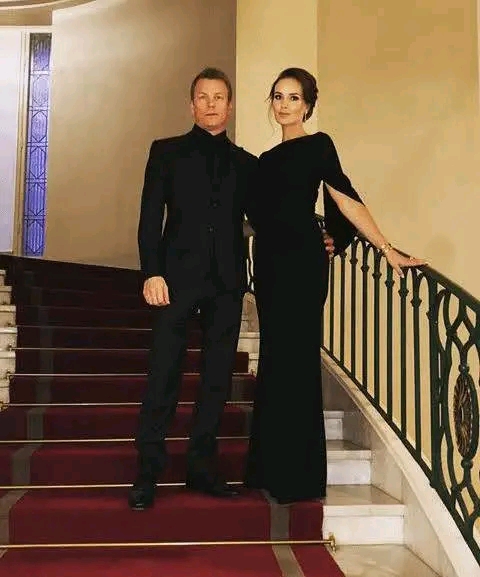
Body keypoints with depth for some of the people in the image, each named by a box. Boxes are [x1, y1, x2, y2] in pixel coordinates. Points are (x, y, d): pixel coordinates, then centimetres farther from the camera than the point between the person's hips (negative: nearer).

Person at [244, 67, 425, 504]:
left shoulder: (317, 145, -4)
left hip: (301, 263, -7)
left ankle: (300, 477, 9)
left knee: (296, 361, -3)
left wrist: (388, 249, -18)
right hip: (271, 264, 8)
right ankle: (271, 467, 24)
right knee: (274, 360, 11)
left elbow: (347, 201, -12)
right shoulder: (269, 157, 17)